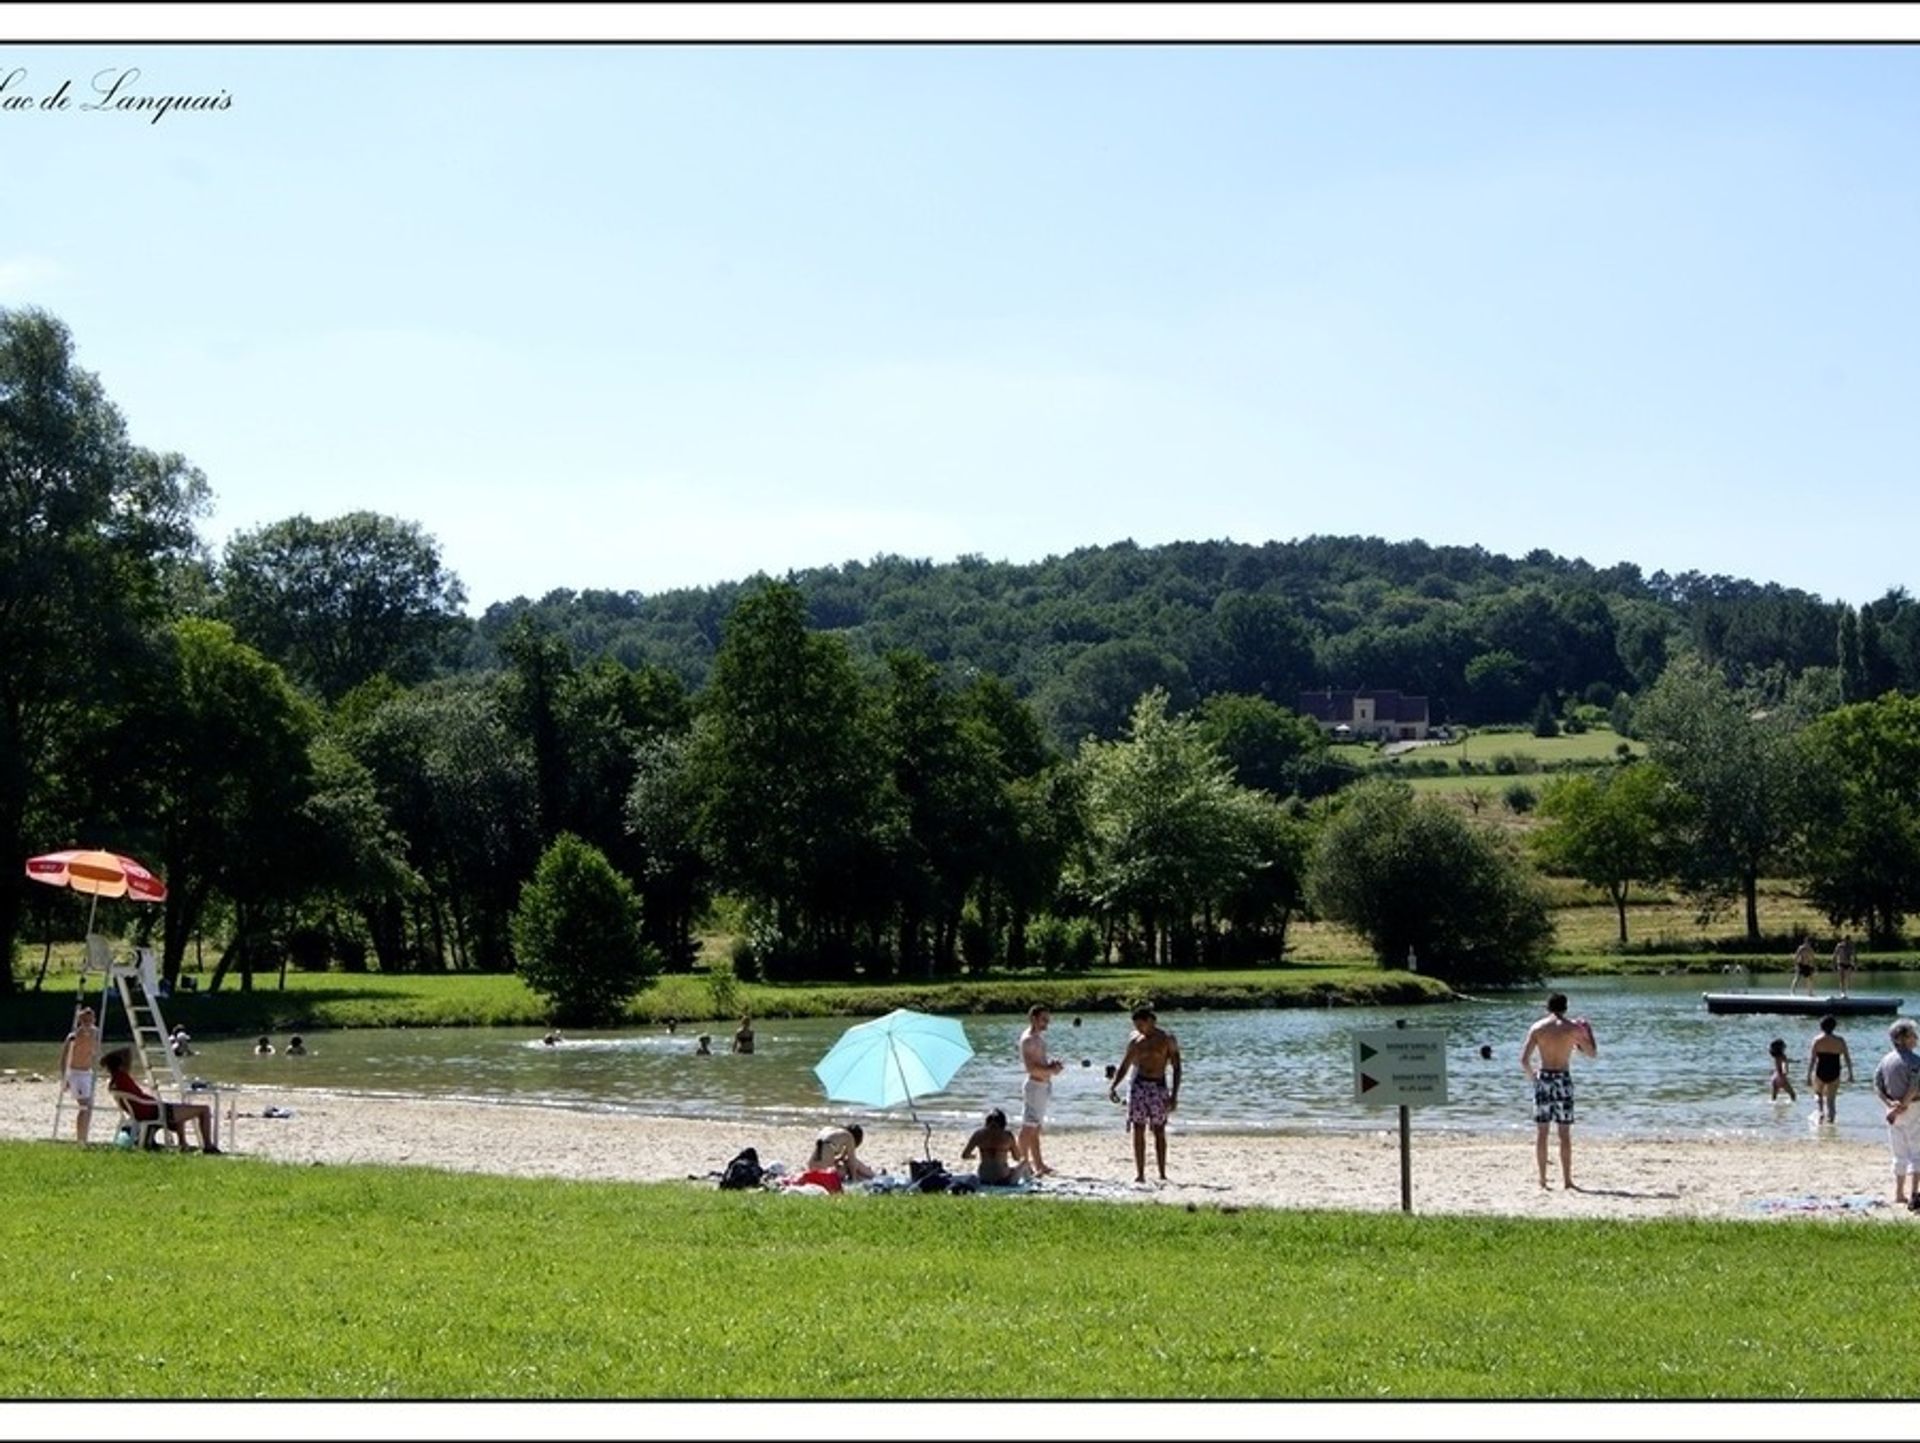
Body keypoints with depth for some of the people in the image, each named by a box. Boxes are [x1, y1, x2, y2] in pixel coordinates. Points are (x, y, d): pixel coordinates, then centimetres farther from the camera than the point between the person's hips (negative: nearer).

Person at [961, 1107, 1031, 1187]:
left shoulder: (978, 1134, -5)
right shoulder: (1008, 1136, -9)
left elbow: (964, 1155, -2)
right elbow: (1017, 1158, 3)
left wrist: (973, 1156, 20)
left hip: (984, 1180, 3)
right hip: (1003, 1180, -3)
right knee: (1024, 1164, 28)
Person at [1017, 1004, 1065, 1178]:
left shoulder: (1039, 1036, 15)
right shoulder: (1028, 1039, -16)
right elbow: (1030, 1067, -22)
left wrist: (1053, 1064, 7)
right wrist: (1050, 1069, -19)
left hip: (1044, 1085, 10)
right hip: (1035, 1084, -10)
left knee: (1036, 1127, 15)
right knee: (1028, 1127, -6)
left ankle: (1038, 1163, 21)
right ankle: (1025, 1164, -4)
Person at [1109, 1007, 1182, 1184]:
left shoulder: (1167, 1040, -1)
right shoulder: (1135, 1040, 9)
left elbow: (1176, 1068, -3)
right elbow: (1123, 1067, 15)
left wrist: (1174, 1095, -11)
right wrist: (1112, 1086, 0)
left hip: (1159, 1087, -3)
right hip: (1138, 1086, 3)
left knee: (1159, 1132, 0)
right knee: (1138, 1131, -2)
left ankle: (1162, 1174, 4)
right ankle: (1140, 1174, 1)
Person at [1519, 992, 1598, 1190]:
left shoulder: (1537, 1028, 0)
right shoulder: (1573, 1028, -3)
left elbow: (1524, 1059, -5)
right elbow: (1592, 1053, 7)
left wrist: (1531, 1074, 14)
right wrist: (1587, 1030, 20)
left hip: (1543, 1078, 1)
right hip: (1563, 1079, -1)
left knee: (1541, 1131, 5)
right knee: (1565, 1133, 3)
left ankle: (1542, 1178, 4)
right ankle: (1566, 1179, 4)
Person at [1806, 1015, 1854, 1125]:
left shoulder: (1817, 1040, -8)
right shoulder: (1840, 1040, -3)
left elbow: (1812, 1059, -10)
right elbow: (1847, 1058, 1)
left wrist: (1808, 1076, -7)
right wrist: (1850, 1074, 11)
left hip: (1820, 1073, -1)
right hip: (1834, 1074, 1)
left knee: (1818, 1093, 25)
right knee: (1830, 1100, 12)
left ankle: (1820, 1112, 4)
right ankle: (1829, 1118, 4)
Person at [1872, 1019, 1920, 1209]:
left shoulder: (1886, 1059, 8)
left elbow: (1877, 1086, 4)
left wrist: (1890, 1103, -6)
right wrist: (1902, 1106, -15)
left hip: (1894, 1110, 7)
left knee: (1899, 1154, 16)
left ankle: (1899, 1193, 20)